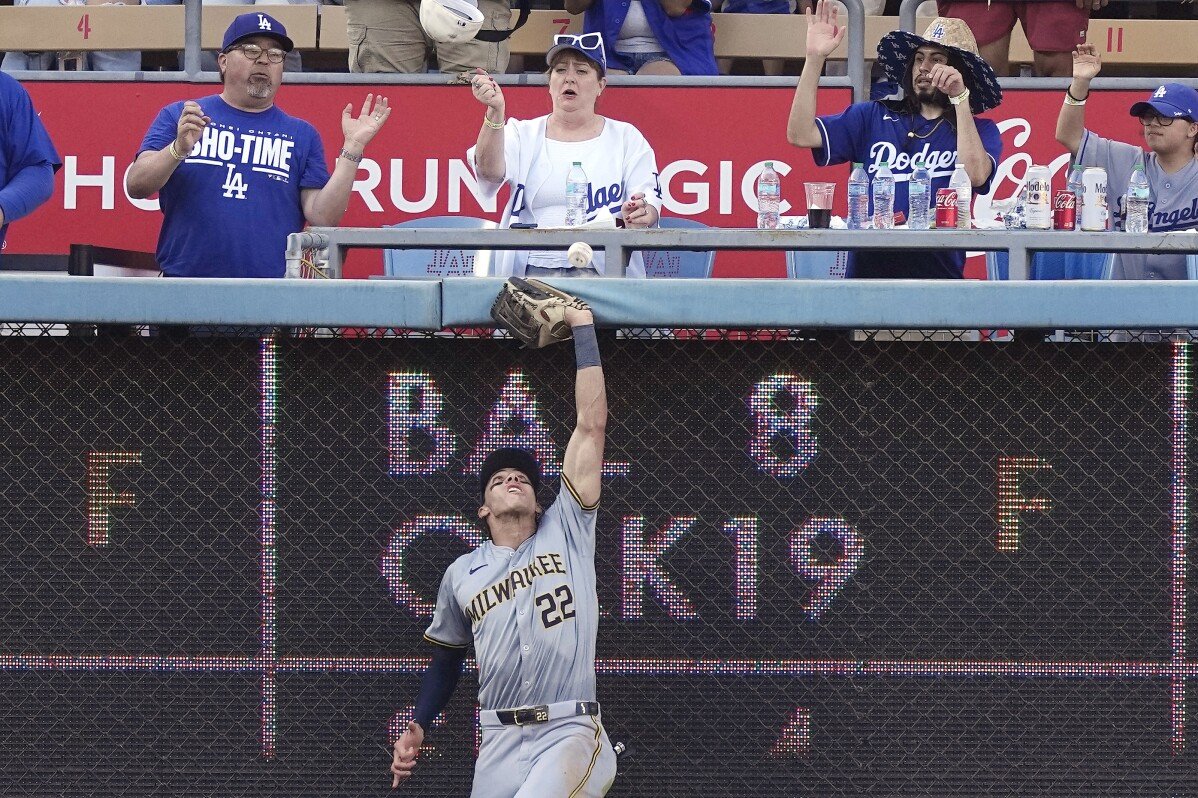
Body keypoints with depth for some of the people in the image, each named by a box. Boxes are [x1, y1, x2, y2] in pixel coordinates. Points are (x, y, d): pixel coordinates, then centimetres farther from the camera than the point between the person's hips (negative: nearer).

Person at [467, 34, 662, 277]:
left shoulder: (626, 137, 14)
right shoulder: (523, 134, 15)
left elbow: (650, 200, 4)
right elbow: (490, 171, -6)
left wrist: (637, 217, -22)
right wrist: (495, 112, -23)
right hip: (532, 268, 0)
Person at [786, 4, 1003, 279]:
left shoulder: (981, 131, 11)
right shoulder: (873, 117, 15)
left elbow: (976, 175, -11)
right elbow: (800, 135, 4)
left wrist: (960, 98, -10)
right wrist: (814, 58, -2)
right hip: (866, 271, 1)